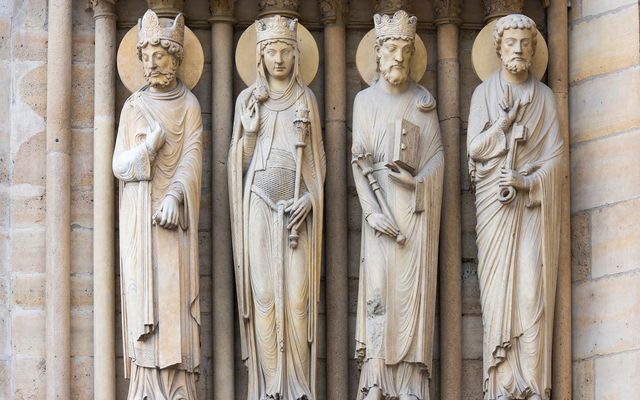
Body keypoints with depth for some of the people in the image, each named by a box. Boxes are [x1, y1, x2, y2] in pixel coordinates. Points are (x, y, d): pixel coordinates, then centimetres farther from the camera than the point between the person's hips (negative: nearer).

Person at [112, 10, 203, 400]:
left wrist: (175, 196, -19)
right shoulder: (134, 107, 10)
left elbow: (192, 158, -4)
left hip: (174, 213, -1)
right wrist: (148, 148, -14)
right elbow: (119, 165, 5)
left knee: (176, 298, -6)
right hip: (140, 219, 1)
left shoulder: (188, 105, 6)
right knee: (145, 303, -4)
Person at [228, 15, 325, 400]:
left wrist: (310, 198, -3)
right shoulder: (248, 100, 8)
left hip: (297, 209, 0)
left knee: (298, 295, -6)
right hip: (260, 206, 0)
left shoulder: (306, 99, 9)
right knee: (263, 293, -4)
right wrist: (250, 130, -8)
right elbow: (240, 160, 11)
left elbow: (317, 156, 9)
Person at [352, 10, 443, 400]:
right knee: (379, 289, -6)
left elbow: (438, 154, 5)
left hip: (416, 208, 0)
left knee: (414, 289, -4)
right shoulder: (366, 100, 7)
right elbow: (359, 162, 2)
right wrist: (372, 211, -10)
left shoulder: (424, 100, 8)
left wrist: (416, 181, -15)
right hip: (381, 207, 0)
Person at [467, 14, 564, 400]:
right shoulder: (484, 93, 9)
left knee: (533, 288, -8)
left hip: (533, 204, 0)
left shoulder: (544, 97, 9)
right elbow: (475, 148, -1)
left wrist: (525, 183, -11)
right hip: (494, 202, 0)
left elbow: (555, 155, 3)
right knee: (498, 286, -5)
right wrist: (505, 120, -13)